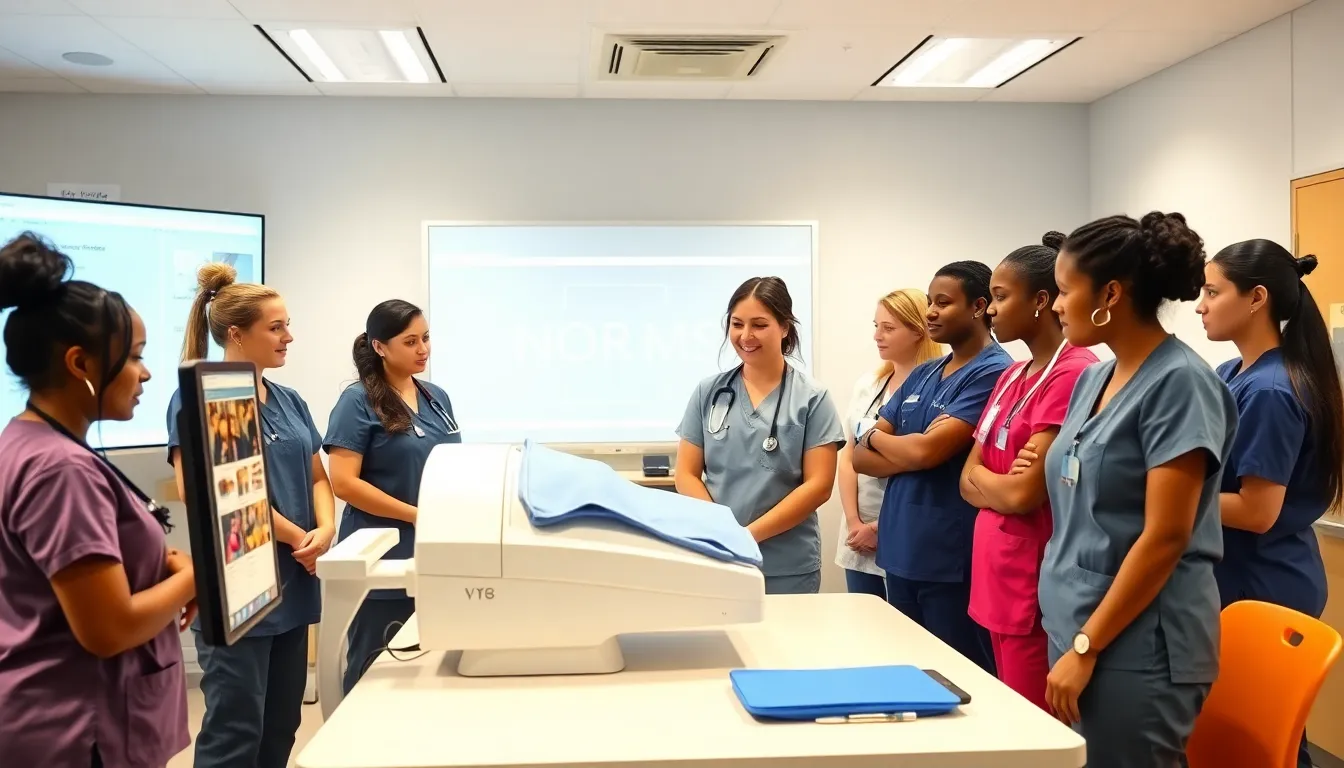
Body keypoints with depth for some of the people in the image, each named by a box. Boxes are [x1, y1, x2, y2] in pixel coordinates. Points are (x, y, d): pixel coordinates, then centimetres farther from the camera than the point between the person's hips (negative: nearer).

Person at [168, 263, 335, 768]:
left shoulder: (289, 401, 13)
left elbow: (317, 477, 15)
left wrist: (326, 529, -6)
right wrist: (296, 536, -15)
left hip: (291, 586, 8)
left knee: (282, 724, 14)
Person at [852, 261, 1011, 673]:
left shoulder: (992, 373, -12)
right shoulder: (921, 375, 12)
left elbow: (927, 450, -21)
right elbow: (861, 456, 8)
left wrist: (878, 436, 0)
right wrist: (909, 451, -13)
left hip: (953, 560, -8)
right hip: (900, 552, 8)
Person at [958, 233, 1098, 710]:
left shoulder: (1075, 374, -16)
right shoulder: (1010, 377, 12)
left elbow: (1023, 493, -19)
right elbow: (968, 483, 10)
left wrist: (984, 477, -1)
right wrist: (1004, 483, -9)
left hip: (1036, 587, -9)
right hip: (996, 581, 9)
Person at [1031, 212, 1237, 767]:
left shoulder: (1179, 381, -14)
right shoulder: (1092, 378, 9)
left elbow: (1164, 538, -19)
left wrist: (1086, 647, -18)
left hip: (1134, 647, -7)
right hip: (1077, 627, 7)